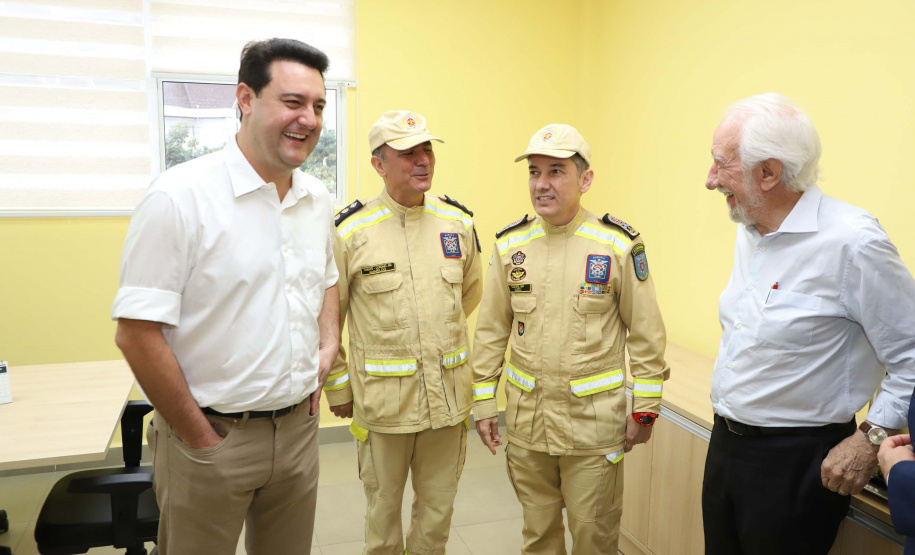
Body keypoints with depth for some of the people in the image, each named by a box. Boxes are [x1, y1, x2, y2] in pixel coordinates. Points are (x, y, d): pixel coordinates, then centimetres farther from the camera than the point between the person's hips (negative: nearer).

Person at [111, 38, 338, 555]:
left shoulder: (319, 199, 5)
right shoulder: (180, 197, -16)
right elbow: (138, 333, -17)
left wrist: (330, 343, 4)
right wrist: (201, 438, -12)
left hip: (300, 428, 6)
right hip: (212, 438, -5)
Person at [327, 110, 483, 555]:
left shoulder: (458, 222, 1)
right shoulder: (349, 231, -11)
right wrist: (338, 389, 0)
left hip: (449, 397, 3)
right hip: (381, 400, -3)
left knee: (437, 506, 19)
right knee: (383, 508, 16)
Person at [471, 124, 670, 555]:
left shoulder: (619, 245, -8)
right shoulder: (510, 244, 0)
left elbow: (646, 334, -3)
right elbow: (491, 331, 6)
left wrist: (645, 408, -2)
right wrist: (483, 402, 5)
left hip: (594, 421, -2)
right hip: (525, 418, 3)